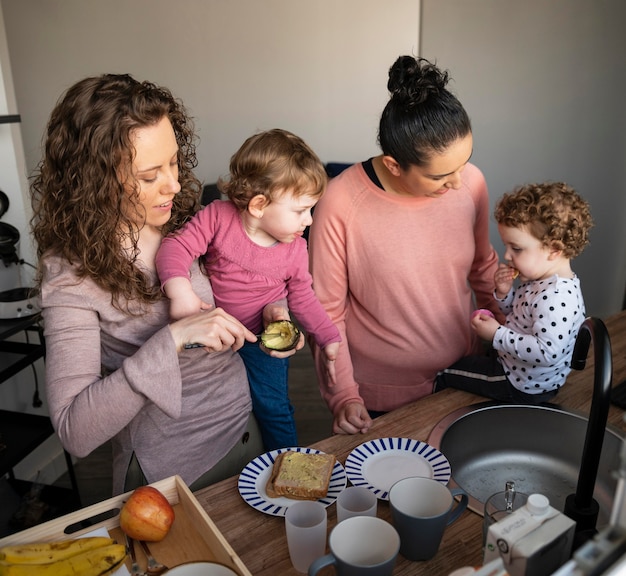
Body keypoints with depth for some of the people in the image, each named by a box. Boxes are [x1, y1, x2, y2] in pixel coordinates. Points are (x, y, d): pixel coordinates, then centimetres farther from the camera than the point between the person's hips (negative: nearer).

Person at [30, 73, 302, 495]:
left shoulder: (185, 219, -8)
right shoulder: (72, 273, -22)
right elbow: (75, 431, -28)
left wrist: (271, 311, -12)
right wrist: (173, 339, -37)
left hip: (243, 430, 5)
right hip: (168, 477, -5)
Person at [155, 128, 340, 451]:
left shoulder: (295, 248, -11)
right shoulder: (218, 217, -20)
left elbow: (303, 299, -2)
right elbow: (177, 247, -25)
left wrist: (330, 340, -7)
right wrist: (180, 289, -43)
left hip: (264, 338, 0)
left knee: (272, 406, -2)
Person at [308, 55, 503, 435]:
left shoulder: (471, 182, -11)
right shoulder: (341, 204, -23)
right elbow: (327, 310, -14)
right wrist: (343, 395, -16)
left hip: (461, 376, 4)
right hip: (380, 396, -3)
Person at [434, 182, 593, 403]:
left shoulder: (557, 296, -34)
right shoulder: (538, 279, -2)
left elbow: (547, 353, -38)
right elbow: (519, 315, 12)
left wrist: (497, 335, -32)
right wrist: (504, 293, -9)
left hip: (525, 387, -10)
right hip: (513, 366, 10)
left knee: (443, 373, 0)